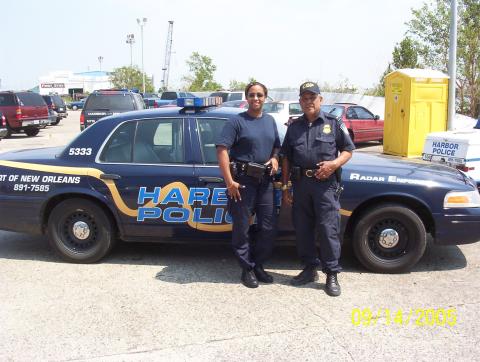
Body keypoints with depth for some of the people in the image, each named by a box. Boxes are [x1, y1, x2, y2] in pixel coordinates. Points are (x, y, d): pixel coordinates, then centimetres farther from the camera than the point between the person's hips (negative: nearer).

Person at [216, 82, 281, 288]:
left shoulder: (270, 121, 13)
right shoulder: (237, 122, -6)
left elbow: (276, 145, 24)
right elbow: (222, 149, -13)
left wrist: (275, 158, 1)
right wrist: (229, 181, -18)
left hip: (265, 180, 6)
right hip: (243, 180, -5)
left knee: (268, 228, 6)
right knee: (242, 227, 3)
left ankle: (258, 266, 24)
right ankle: (247, 269, 18)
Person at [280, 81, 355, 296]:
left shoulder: (333, 123, 6)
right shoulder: (294, 127, 15)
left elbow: (348, 150, 6)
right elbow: (286, 159, 16)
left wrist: (334, 163, -14)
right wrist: (285, 186, 10)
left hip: (325, 183, -4)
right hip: (300, 183, 4)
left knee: (328, 229, -5)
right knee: (302, 229, 9)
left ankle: (332, 274, 4)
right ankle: (310, 268, 23)